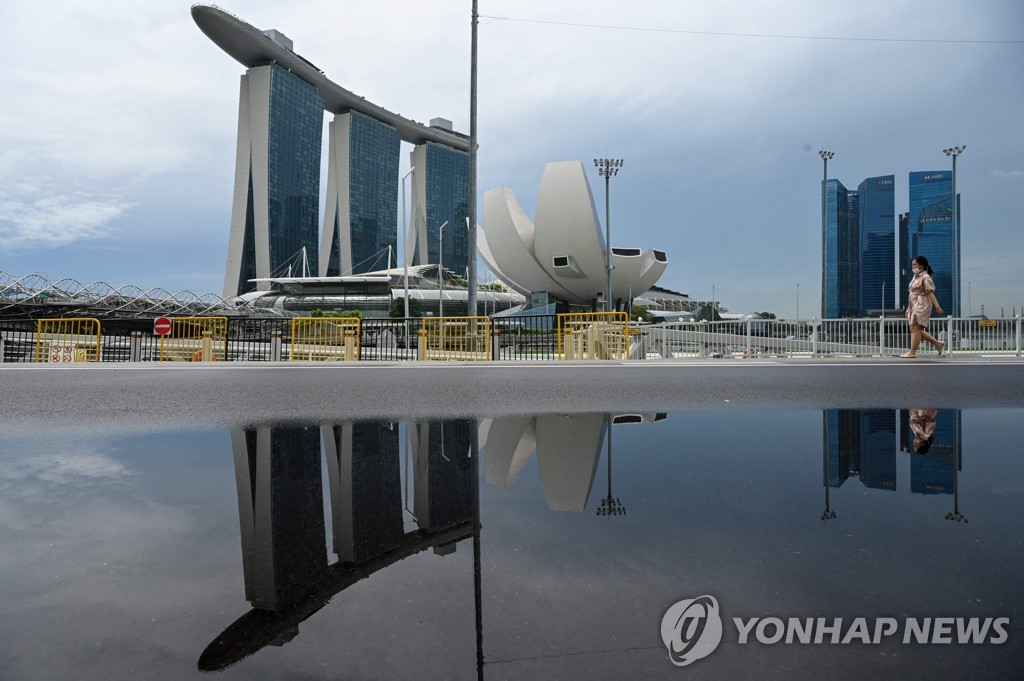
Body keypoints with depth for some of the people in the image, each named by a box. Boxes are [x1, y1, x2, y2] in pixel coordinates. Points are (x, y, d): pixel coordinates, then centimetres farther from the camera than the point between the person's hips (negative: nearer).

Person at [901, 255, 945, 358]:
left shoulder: (925, 278, -10)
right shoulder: (915, 277, 18)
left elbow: (930, 293, -17)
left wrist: (937, 307, -23)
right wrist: (909, 308, 22)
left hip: (922, 305, -10)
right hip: (914, 306, 10)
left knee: (915, 328, -9)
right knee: (915, 329, 9)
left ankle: (912, 352, -6)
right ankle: (938, 343, 18)